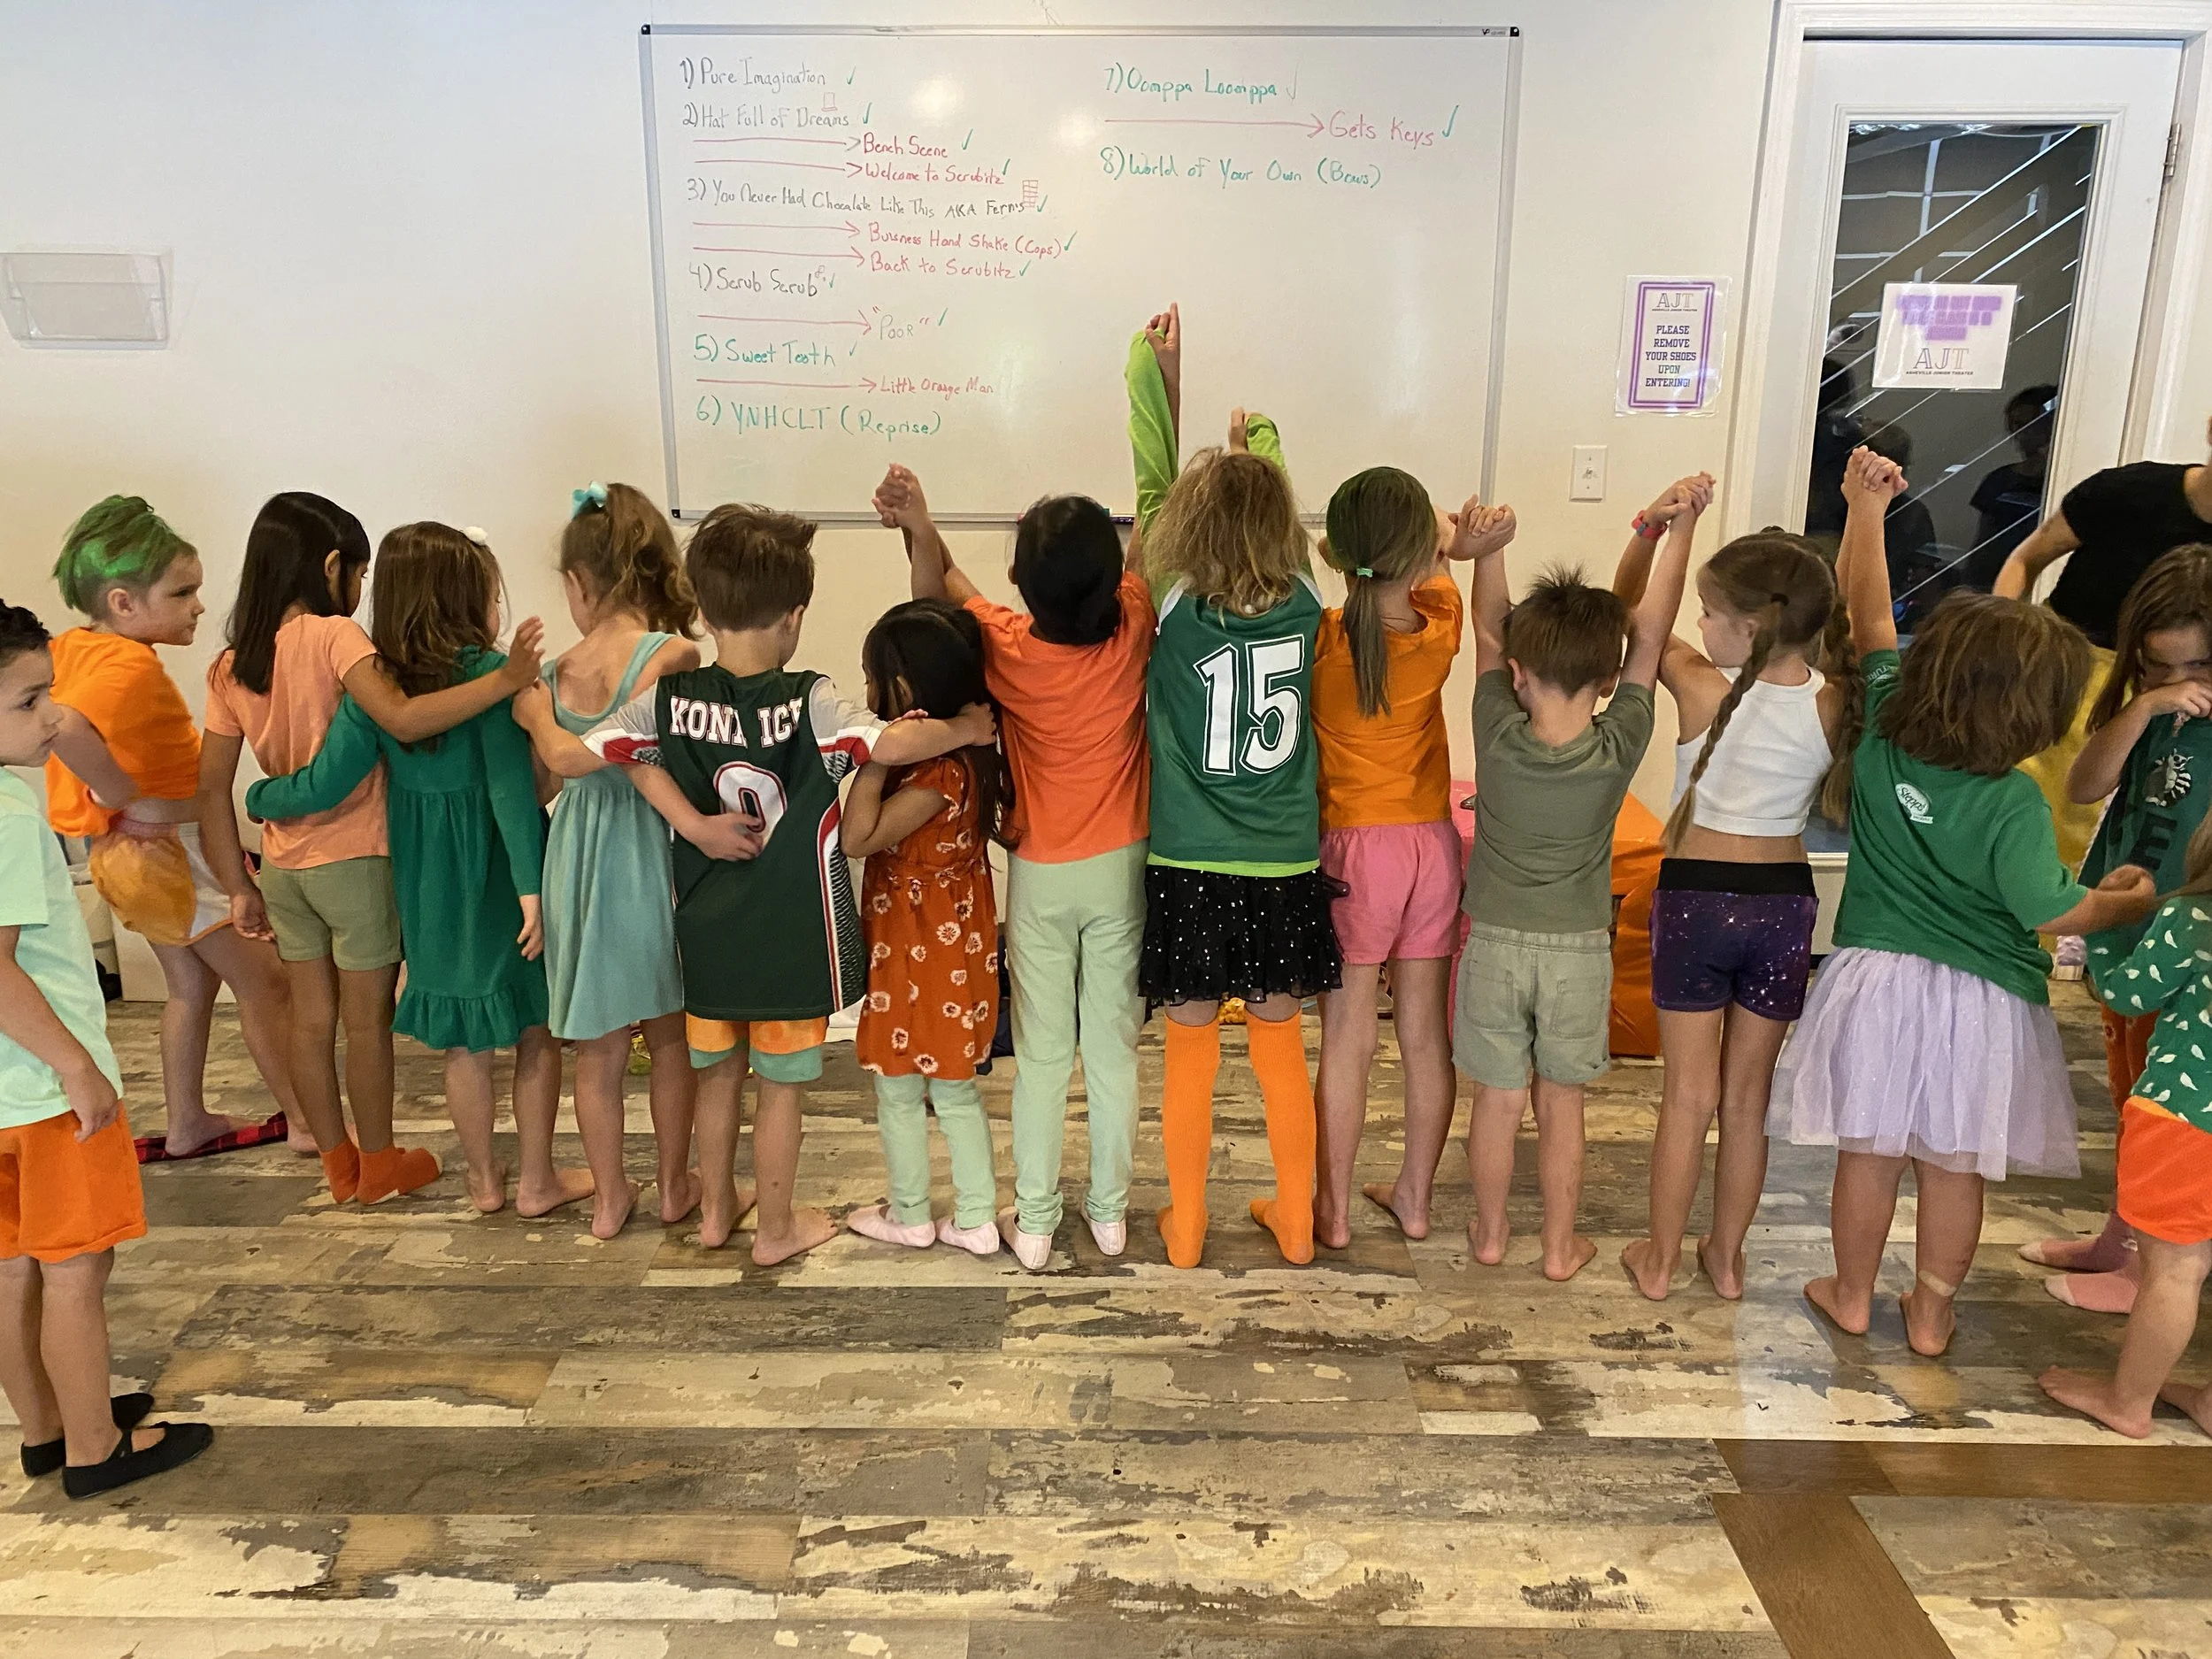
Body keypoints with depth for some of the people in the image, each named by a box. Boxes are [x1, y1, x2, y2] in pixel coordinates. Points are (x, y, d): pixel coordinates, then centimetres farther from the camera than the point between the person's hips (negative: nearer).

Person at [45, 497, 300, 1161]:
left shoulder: (71, 648, 3)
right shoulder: (132, 664, -24)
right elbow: (69, 729, -41)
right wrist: (131, 800, -27)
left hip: (137, 852, 9)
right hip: (172, 849, -9)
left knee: (193, 983, 20)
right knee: (264, 980, 2)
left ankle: (187, 1125, 31)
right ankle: (309, 1122, 12)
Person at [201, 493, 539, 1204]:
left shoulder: (230, 666, 5)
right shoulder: (334, 636, -14)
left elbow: (213, 786, 5)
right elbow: (404, 720, -31)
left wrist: (240, 888, 10)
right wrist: (505, 679, -30)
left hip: (284, 865, 6)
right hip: (355, 860, -6)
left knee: (311, 1020, 14)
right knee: (368, 1020, 7)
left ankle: (338, 1162, 28)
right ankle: (380, 1164, 21)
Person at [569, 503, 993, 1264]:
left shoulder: (670, 698, -8)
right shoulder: (808, 703, -21)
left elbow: (575, 753, -12)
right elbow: (888, 744, -36)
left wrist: (692, 822, -13)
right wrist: (965, 728, -18)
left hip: (706, 931, 4)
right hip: (791, 936, -4)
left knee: (719, 1071, 22)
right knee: (782, 1085, 12)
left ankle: (716, 1208, 39)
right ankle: (777, 1228, 27)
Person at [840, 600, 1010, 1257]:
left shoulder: (938, 774, -26)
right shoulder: (968, 753, 0)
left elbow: (858, 837, -28)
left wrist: (877, 756, -27)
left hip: (917, 957, -8)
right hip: (953, 949, 8)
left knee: (899, 1092, 12)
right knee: (954, 1089, 18)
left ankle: (910, 1215, 29)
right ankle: (977, 1218, 26)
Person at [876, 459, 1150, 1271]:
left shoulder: (1007, 648, -18)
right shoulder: (1132, 628, -16)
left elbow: (942, 587, 1)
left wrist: (919, 526, -18)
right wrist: (1169, 397, 3)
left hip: (1042, 876, -1)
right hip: (1122, 868, 1)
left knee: (1041, 1054, 10)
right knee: (1114, 1046, 13)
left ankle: (1033, 1222, 21)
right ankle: (1109, 1210, 26)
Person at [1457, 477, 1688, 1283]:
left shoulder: (1497, 737, -17)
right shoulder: (1618, 749, -17)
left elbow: (1487, 631, -6)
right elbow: (1650, 636, -9)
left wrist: (1489, 549, -9)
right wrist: (1679, 532, -2)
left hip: (1495, 942, 0)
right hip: (1579, 950, 0)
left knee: (1498, 1098, 12)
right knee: (1561, 1102, 13)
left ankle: (1489, 1232, 29)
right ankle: (1561, 1246, 27)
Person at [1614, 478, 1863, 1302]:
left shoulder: (1702, 688, -16)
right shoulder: (1835, 703, -9)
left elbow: (1627, 611, -4)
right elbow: (1859, 624, 11)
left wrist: (1653, 526, -17)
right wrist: (1862, 524, 4)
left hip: (1697, 896, -2)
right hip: (1784, 901, 3)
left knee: (1689, 1092, 10)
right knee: (1749, 1094, 16)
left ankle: (1659, 1258, 23)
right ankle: (1726, 1257, 30)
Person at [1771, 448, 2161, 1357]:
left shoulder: (1882, 729, -9)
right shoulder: (2012, 803, -20)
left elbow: (1869, 614, 1)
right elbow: (2050, 912, -18)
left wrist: (1866, 510, 8)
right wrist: (2129, 900, 1)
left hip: (1877, 976, 3)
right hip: (1980, 1002, -3)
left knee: (1868, 1149, 15)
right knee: (1955, 1164, 14)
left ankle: (1851, 1295, 32)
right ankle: (1932, 1314, 30)